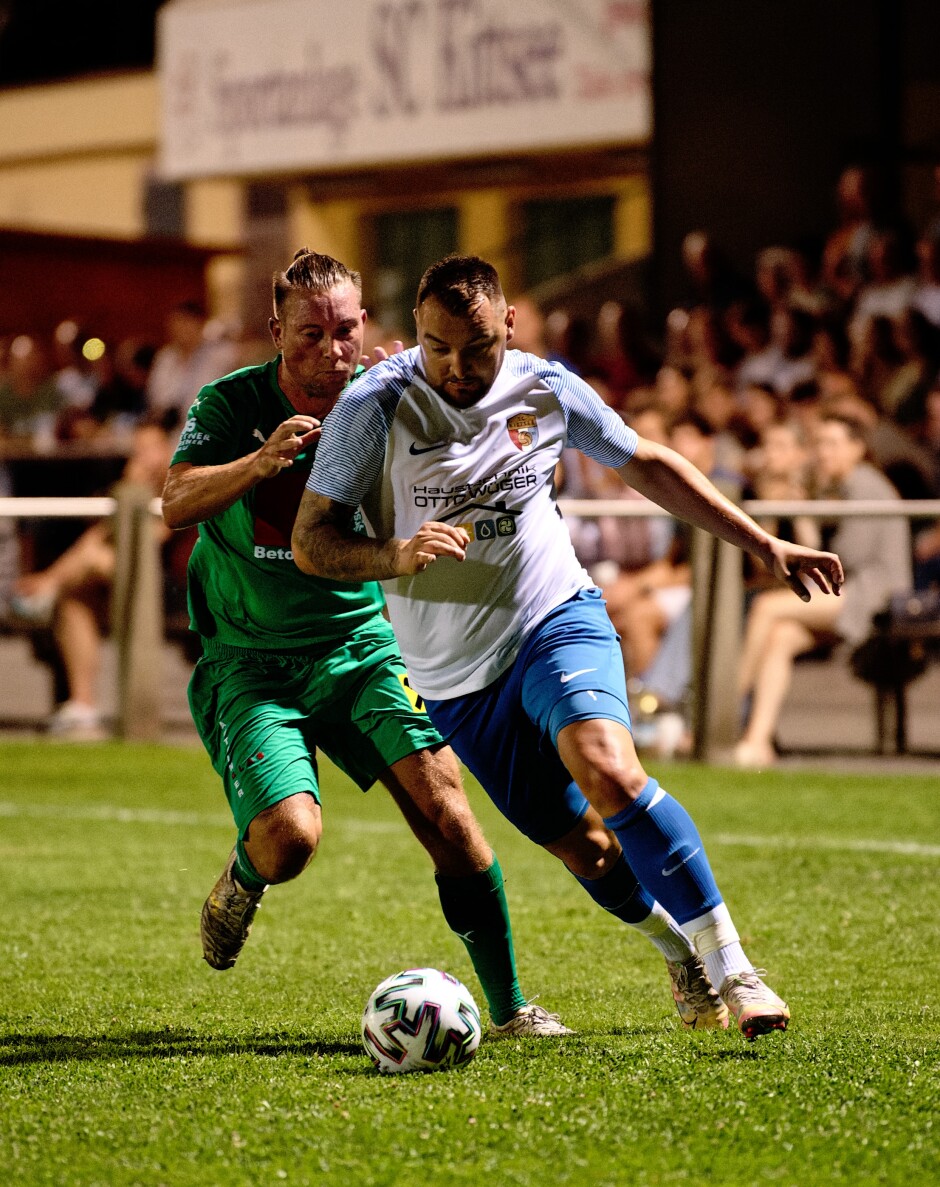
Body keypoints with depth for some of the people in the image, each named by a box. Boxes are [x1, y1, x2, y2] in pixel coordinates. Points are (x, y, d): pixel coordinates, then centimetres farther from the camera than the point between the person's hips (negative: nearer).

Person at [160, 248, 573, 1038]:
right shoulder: (231, 404, -9)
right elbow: (176, 504, -24)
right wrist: (260, 462, -41)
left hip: (361, 642, 2)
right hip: (250, 663, -2)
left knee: (442, 802, -15)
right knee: (291, 836, -22)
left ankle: (508, 1004, -3)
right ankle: (241, 882, 18)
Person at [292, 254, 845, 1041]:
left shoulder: (547, 390, -5)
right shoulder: (374, 407, -12)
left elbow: (648, 467, 11)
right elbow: (311, 541, -10)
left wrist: (765, 544, 10)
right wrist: (397, 554, -31)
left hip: (557, 621, 0)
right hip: (455, 676, 1)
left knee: (609, 773, -29)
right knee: (588, 852, 2)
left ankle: (730, 968, -23)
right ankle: (681, 946, 32)